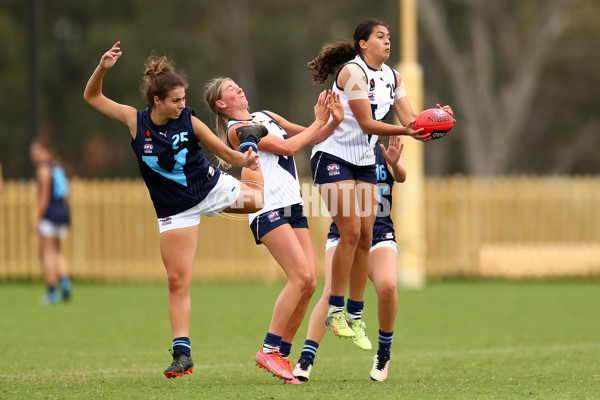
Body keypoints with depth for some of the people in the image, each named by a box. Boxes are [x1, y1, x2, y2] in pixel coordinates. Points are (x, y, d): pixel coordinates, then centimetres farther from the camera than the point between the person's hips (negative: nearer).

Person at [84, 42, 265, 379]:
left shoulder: (189, 122, -15)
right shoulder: (135, 120, -13)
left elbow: (225, 152, -8)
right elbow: (92, 97, -5)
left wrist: (245, 159, -29)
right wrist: (103, 69, -22)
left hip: (212, 187, 1)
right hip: (174, 210, -1)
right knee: (178, 281, -5)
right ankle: (182, 353, 0)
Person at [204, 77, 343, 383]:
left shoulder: (266, 117, 20)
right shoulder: (237, 129, -5)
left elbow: (312, 138, 24)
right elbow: (287, 147, -11)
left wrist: (334, 121, 6)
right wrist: (318, 122, -2)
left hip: (292, 207, 8)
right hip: (268, 209, -8)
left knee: (309, 282, -2)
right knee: (301, 275, -20)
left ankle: (282, 354, 3)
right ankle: (269, 350, -16)